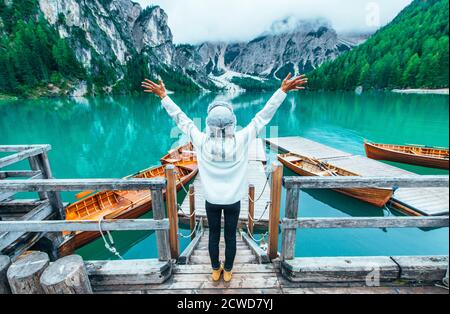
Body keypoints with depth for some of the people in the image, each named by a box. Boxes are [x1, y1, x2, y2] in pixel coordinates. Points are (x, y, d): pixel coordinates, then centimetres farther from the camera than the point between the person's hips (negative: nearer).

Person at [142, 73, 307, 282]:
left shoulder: (202, 142, -20)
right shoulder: (241, 140, -22)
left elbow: (181, 118, -10)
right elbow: (264, 116, -17)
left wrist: (163, 96, 1)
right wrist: (283, 90, -9)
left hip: (211, 200, 1)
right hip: (233, 201, 0)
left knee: (214, 236, 21)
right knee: (230, 236, 19)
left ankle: (216, 270, 43)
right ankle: (227, 271, 41)